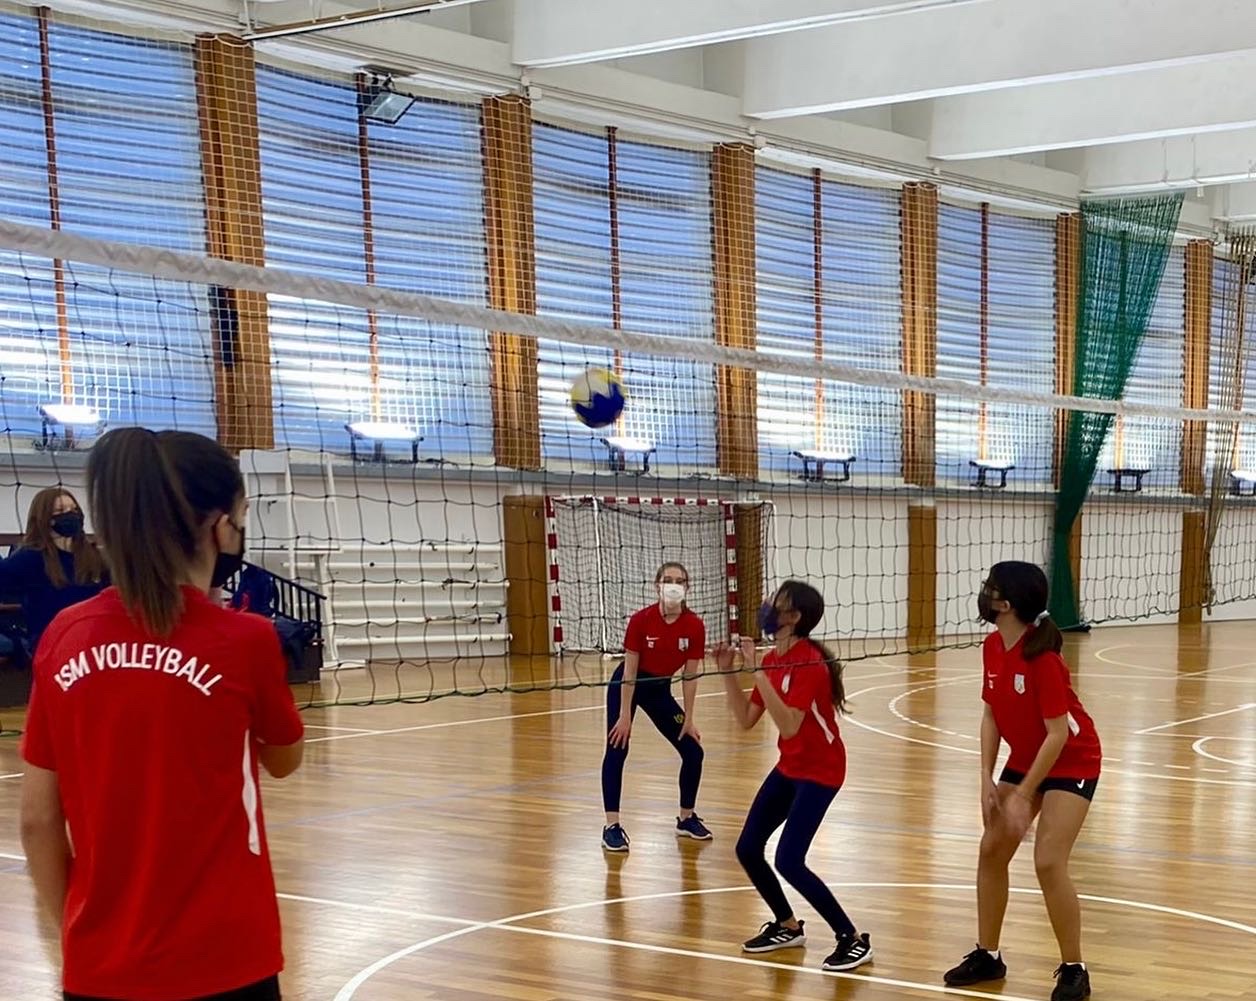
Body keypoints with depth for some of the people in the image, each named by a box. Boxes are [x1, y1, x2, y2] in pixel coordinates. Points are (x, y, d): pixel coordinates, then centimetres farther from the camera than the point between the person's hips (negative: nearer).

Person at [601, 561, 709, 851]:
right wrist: (625, 716, -19)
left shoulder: (695, 626, -16)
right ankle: (612, 826, -8)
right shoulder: (641, 620, -24)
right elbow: (629, 671, -19)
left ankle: (686, 819, 18)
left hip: (660, 689, 4)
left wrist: (688, 720, -6)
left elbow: (690, 676, -8)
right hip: (626, 685, -4)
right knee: (617, 749, -14)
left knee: (693, 751, 0)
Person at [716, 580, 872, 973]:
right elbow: (746, 720, 5)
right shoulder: (772, 660, 3)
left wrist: (757, 673, -34)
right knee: (748, 849, 7)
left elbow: (788, 727, -32)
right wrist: (728, 672, -4)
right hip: (789, 767, 9)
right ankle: (787, 927, 28)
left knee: (788, 861, -15)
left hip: (820, 770, -9)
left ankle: (854, 940, 0)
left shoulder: (808, 661, -23)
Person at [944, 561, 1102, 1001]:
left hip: (1071, 762, -8)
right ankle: (987, 955, 21)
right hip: (1024, 758, 8)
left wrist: (1023, 797, -23)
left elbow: (1058, 734, -26)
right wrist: (987, 779, -7)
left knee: (1048, 863, -15)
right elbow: (990, 714, 1)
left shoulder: (1042, 657, -29)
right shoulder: (992, 647, -7)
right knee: (991, 850, 6)